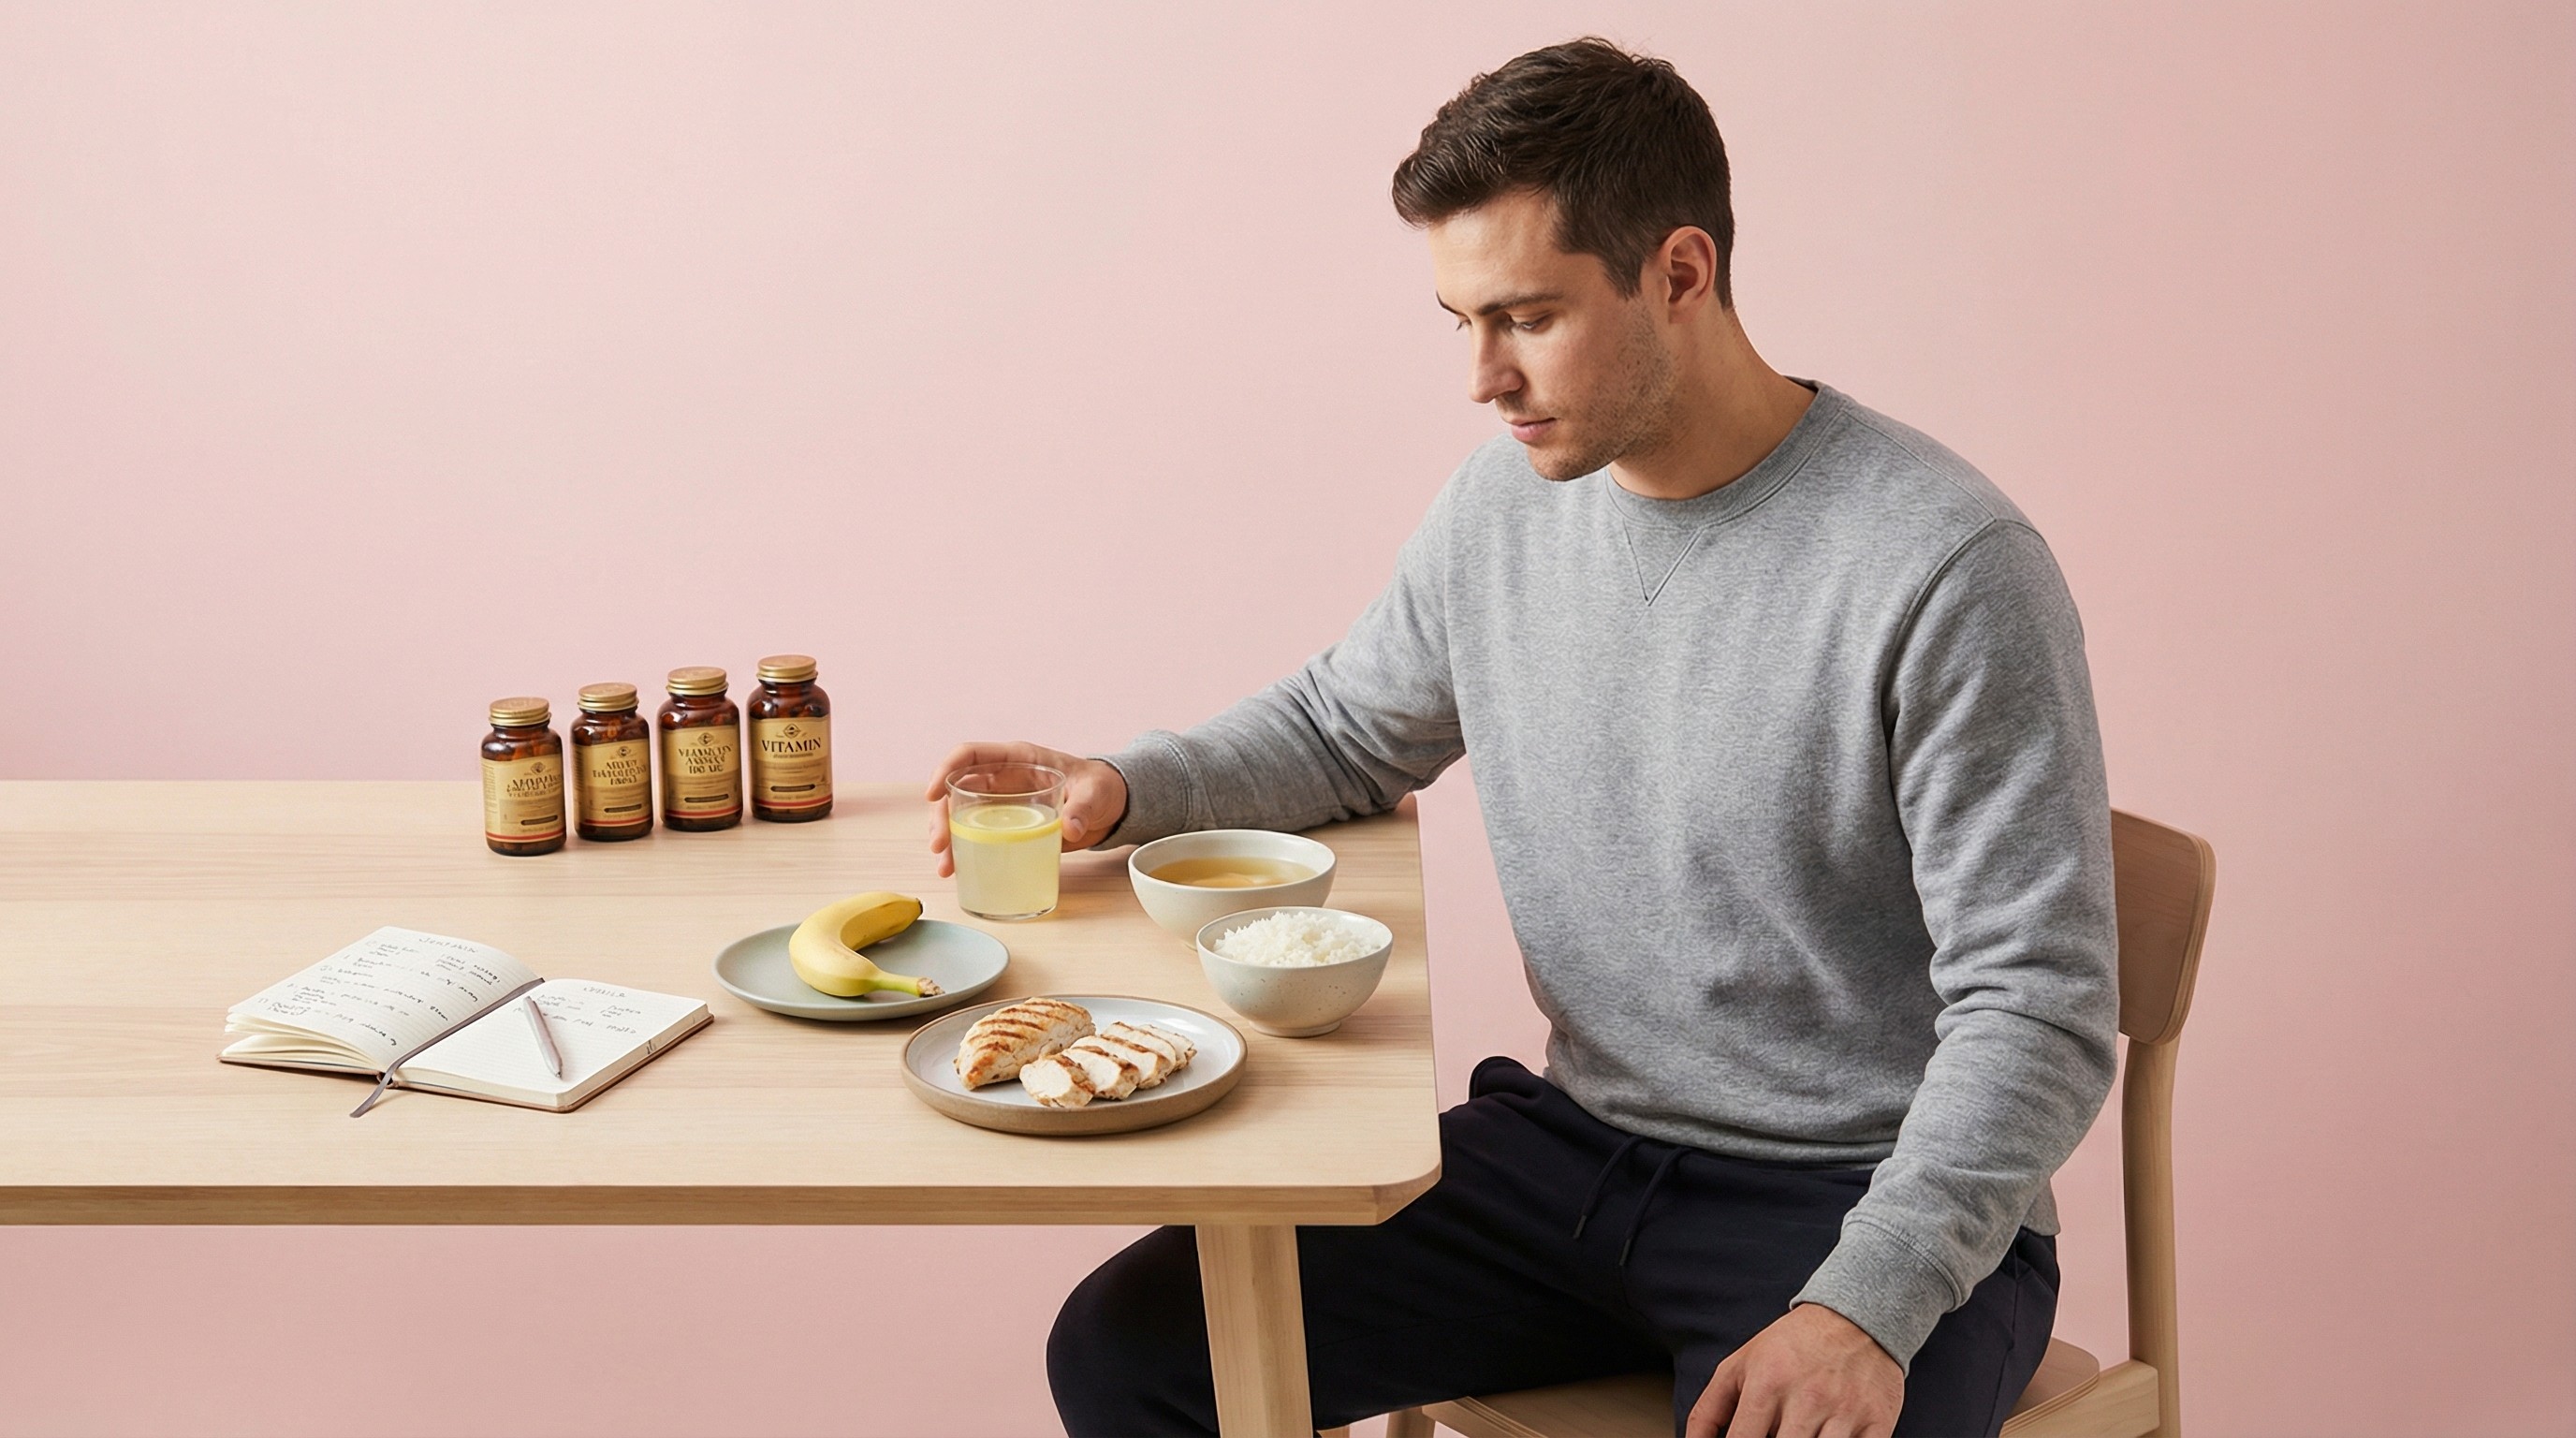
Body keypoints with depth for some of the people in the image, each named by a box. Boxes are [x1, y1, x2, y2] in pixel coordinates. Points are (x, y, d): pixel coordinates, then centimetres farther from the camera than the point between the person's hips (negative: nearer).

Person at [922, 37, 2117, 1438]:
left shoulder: (1947, 570, -17)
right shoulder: (1503, 506, 3)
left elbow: (2038, 1006, -17)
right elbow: (1343, 728, 22)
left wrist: (1867, 1308, -28)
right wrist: (1121, 785, 3)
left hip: (1869, 1203, -6)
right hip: (1575, 1148, 6)